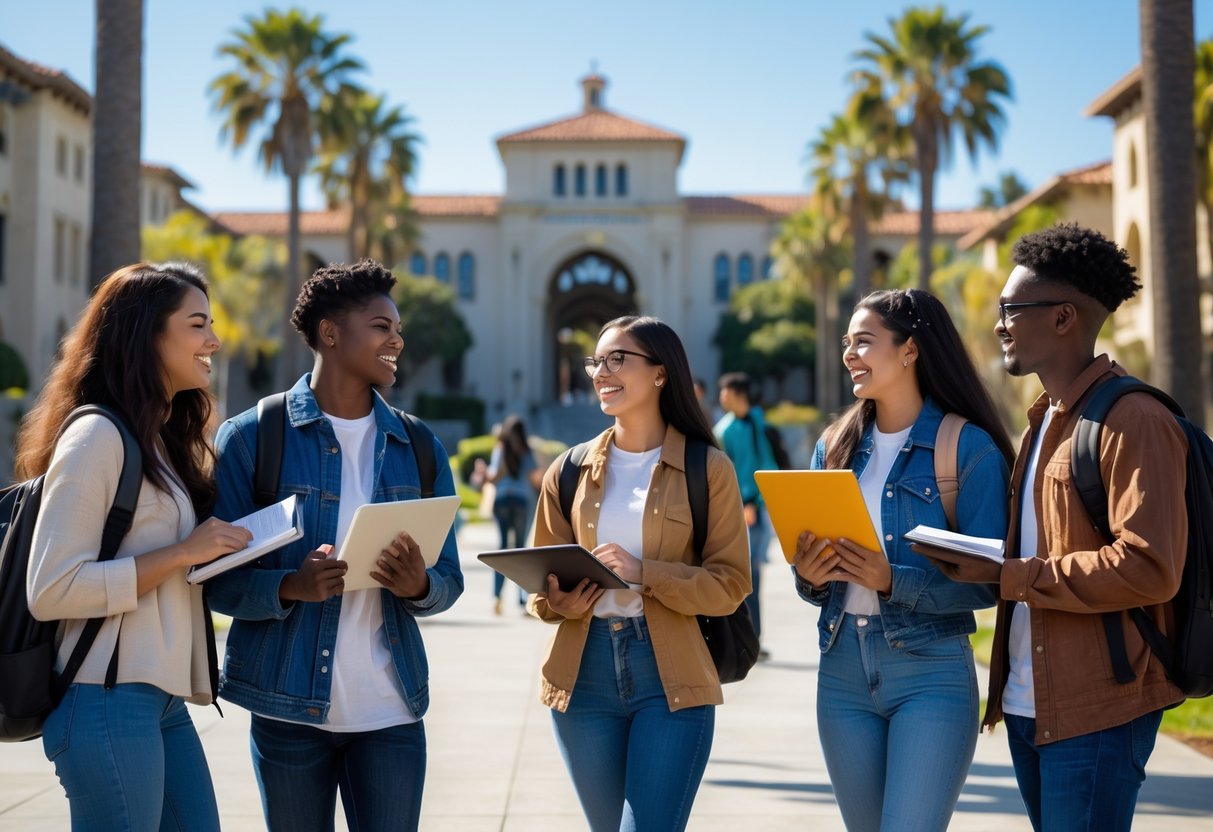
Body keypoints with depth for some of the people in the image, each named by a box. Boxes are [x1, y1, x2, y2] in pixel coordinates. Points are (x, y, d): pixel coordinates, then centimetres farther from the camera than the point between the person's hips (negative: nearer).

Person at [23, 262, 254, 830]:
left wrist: (223, 549, 5)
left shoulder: (166, 441, 17)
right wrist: (182, 553, -17)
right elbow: (50, 591, -17)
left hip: (165, 700, 9)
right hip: (110, 700, -9)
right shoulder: (97, 435, -11)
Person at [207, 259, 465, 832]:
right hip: (289, 707, -2)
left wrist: (418, 585, -14)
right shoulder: (252, 437, -2)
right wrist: (290, 587, -23)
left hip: (392, 711, 3)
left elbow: (449, 578, 9)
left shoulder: (419, 448, 9)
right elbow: (218, 577, -4)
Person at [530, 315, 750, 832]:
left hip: (672, 677, -3)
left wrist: (644, 573, -20)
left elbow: (729, 585, -6)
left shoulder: (707, 469, -2)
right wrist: (557, 603, -11)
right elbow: (541, 581, 12)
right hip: (583, 673, 4)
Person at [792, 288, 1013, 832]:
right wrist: (808, 577, -9)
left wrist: (893, 581, -24)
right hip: (842, 667, 5)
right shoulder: (837, 445, 9)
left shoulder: (968, 446, -7)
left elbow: (986, 581, -11)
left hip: (931, 671, -5)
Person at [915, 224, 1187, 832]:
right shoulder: (1044, 420, 16)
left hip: (1095, 712, -9)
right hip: (1029, 703, 9)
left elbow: (1149, 569, -22)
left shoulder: (1133, 421, -13)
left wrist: (1007, 575, -19)